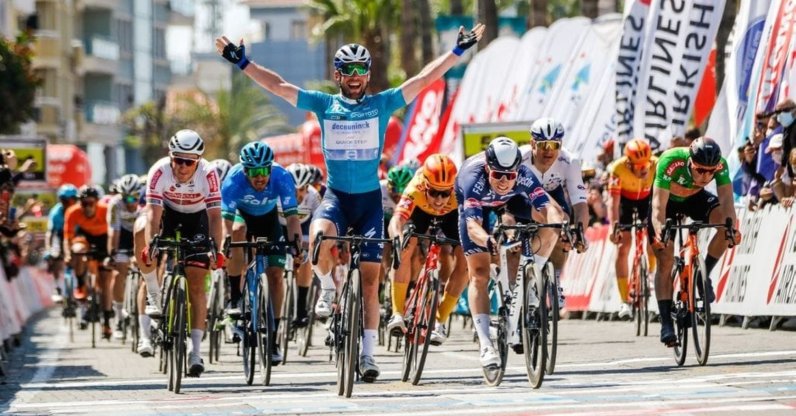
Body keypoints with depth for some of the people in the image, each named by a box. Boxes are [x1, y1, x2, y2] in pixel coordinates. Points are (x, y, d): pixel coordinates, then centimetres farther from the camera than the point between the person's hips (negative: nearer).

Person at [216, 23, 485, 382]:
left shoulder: (382, 104, 1)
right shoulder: (323, 105, 2)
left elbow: (425, 79, -2)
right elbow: (278, 86, -1)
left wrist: (458, 51, -9)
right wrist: (241, 62, -7)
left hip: (369, 198, 1)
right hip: (335, 194, 0)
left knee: (370, 280, 0)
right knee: (320, 237, -34)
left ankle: (367, 354, 8)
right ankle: (328, 288, -5)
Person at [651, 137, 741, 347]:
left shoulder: (720, 165, -31)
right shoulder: (670, 162, -39)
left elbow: (726, 199, -34)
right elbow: (659, 205, -40)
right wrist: (659, 231, -56)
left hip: (695, 198, 3)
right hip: (667, 200, -2)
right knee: (665, 261, -12)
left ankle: (704, 275, -5)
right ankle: (666, 324, -9)